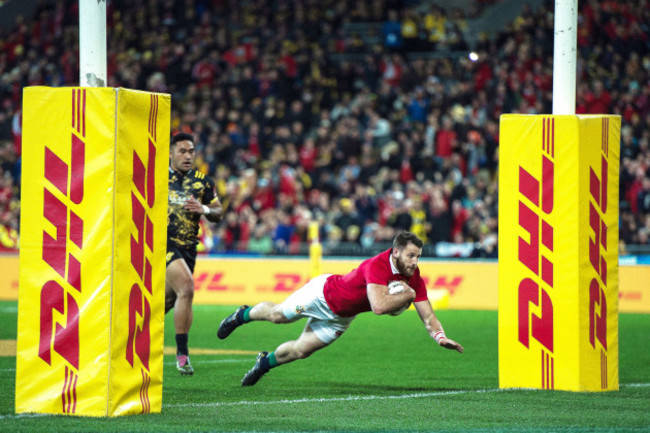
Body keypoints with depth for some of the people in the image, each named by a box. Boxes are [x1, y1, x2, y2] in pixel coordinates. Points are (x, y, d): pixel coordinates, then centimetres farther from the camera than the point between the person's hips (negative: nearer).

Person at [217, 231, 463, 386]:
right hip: (323, 293, -5)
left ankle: (265, 362, 41)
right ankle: (243, 315, 49)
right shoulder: (378, 265, -40)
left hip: (341, 318, 5)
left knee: (300, 351, 11)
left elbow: (428, 316, -19)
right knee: (277, 315, 16)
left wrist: (440, 337, -38)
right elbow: (378, 305, -52)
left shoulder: (414, 278, -20)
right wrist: (408, 295, -39)